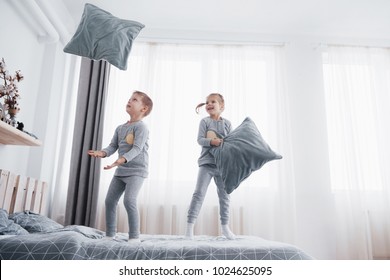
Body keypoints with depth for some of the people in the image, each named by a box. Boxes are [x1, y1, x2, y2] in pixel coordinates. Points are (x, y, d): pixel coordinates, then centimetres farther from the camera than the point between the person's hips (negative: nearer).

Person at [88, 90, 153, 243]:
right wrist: (102, 152, -14)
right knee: (110, 201, 7)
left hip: (136, 170, -8)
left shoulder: (141, 126, -11)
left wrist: (122, 159, -36)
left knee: (129, 200, -21)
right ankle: (110, 235, 20)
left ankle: (134, 236, -9)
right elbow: (113, 146, 7)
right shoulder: (120, 128, 14)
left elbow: (137, 148, -21)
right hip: (121, 171, 8)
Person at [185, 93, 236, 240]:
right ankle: (190, 225, 0)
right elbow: (200, 139, -10)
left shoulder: (227, 123, 8)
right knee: (199, 193, -7)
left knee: (224, 195, 11)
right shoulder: (205, 121, 1)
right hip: (206, 163, -3)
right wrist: (212, 141, -26)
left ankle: (225, 226, 27)